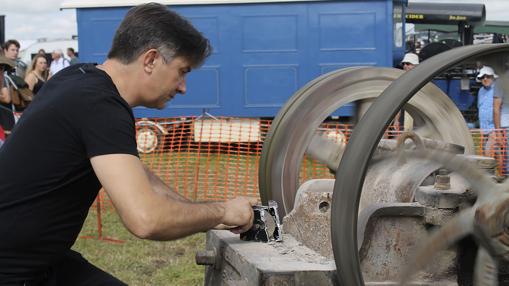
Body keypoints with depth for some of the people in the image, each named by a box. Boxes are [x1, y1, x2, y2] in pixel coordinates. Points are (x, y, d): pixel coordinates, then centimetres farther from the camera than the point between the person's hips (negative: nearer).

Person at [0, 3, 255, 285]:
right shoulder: (100, 106, -23)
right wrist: (221, 211, -16)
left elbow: (130, 171, 15)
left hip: (41, 261, 9)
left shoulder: (80, 76, 4)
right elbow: (146, 219, -32)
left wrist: (207, 217, 8)